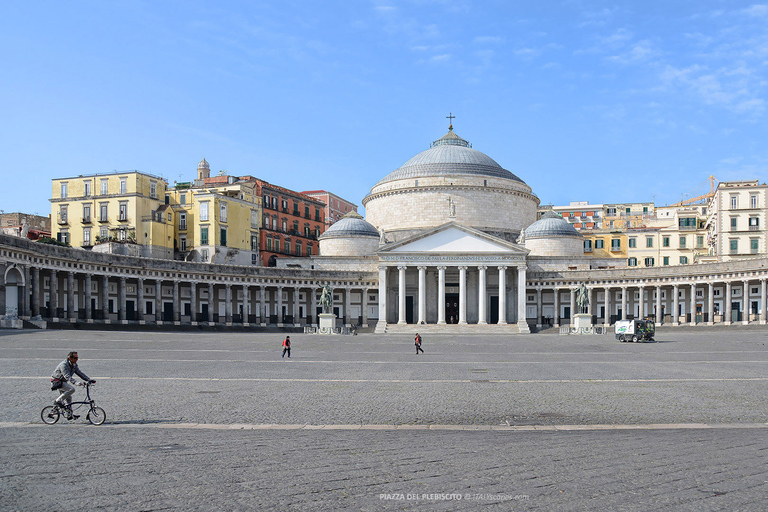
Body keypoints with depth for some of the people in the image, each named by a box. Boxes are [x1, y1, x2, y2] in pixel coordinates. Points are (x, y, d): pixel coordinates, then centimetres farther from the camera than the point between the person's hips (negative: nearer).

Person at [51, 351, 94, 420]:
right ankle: (58, 401, -14)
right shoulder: (63, 365, -25)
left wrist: (89, 380, -10)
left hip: (63, 382, 9)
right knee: (71, 389, -26)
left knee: (68, 398, 9)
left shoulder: (74, 365, 3)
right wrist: (76, 382, -47)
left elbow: (80, 373, 1)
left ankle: (70, 415, 16)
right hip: (57, 381, -9)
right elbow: (67, 376, -35)